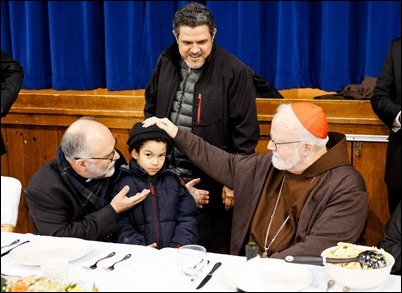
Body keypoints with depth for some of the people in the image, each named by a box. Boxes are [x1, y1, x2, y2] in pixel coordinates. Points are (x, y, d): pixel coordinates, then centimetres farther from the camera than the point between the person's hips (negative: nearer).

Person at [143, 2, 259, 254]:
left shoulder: (235, 73, -12)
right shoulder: (166, 63, 5)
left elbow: (245, 134, -10)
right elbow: (151, 110, 18)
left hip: (211, 183, -5)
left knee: (213, 252, 8)